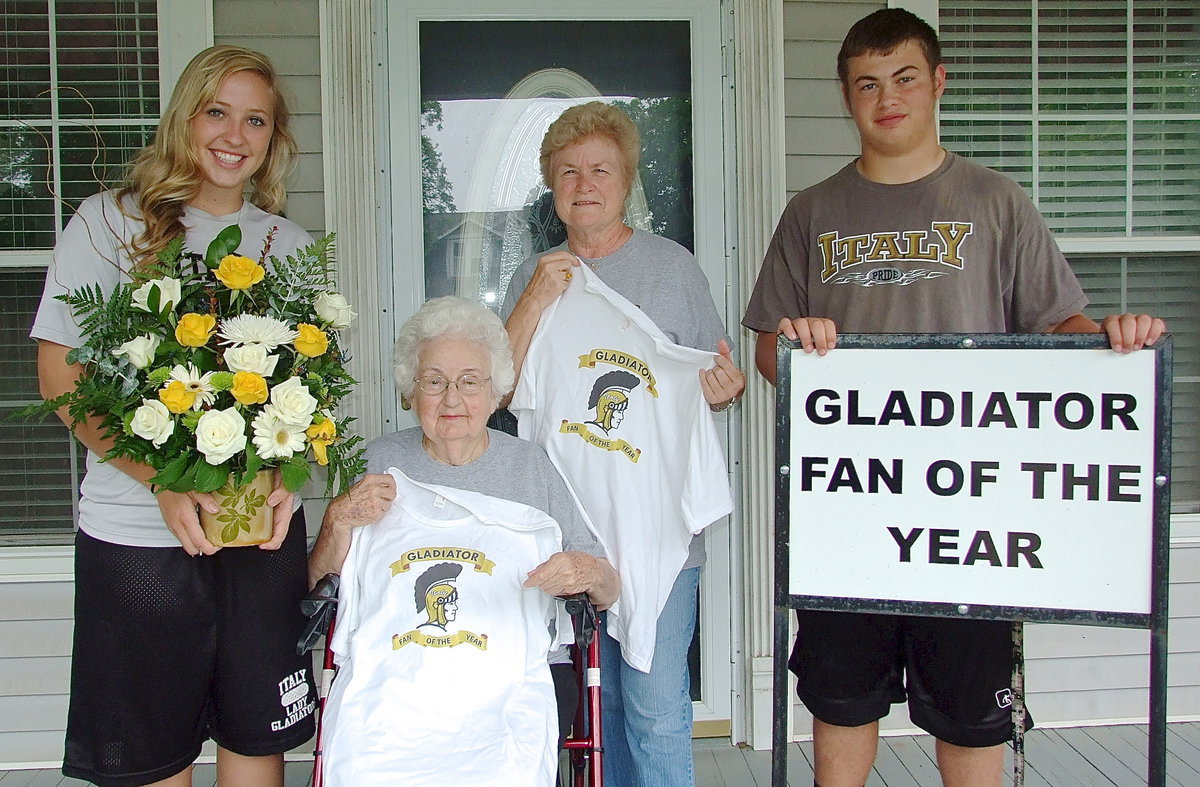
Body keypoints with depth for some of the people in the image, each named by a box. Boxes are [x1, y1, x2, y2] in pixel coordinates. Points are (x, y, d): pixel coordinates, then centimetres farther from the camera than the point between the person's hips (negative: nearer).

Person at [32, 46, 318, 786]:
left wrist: (283, 477, -9)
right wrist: (163, 483, -17)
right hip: (135, 528, -2)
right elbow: (61, 373, -4)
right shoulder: (111, 221, 1)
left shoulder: (292, 246, 11)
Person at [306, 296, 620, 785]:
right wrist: (339, 520, -11)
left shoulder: (531, 465, 10)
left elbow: (609, 593, 8)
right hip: (399, 673, 0)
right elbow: (319, 589, 7)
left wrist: (590, 574, -15)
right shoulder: (380, 464, 11)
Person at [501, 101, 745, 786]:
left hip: (657, 529, -3)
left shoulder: (674, 267, 4)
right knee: (599, 701, 12)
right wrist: (537, 301, -8)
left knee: (657, 710, -4)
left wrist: (728, 390, -14)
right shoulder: (536, 276, 11)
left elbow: (720, 382, 9)